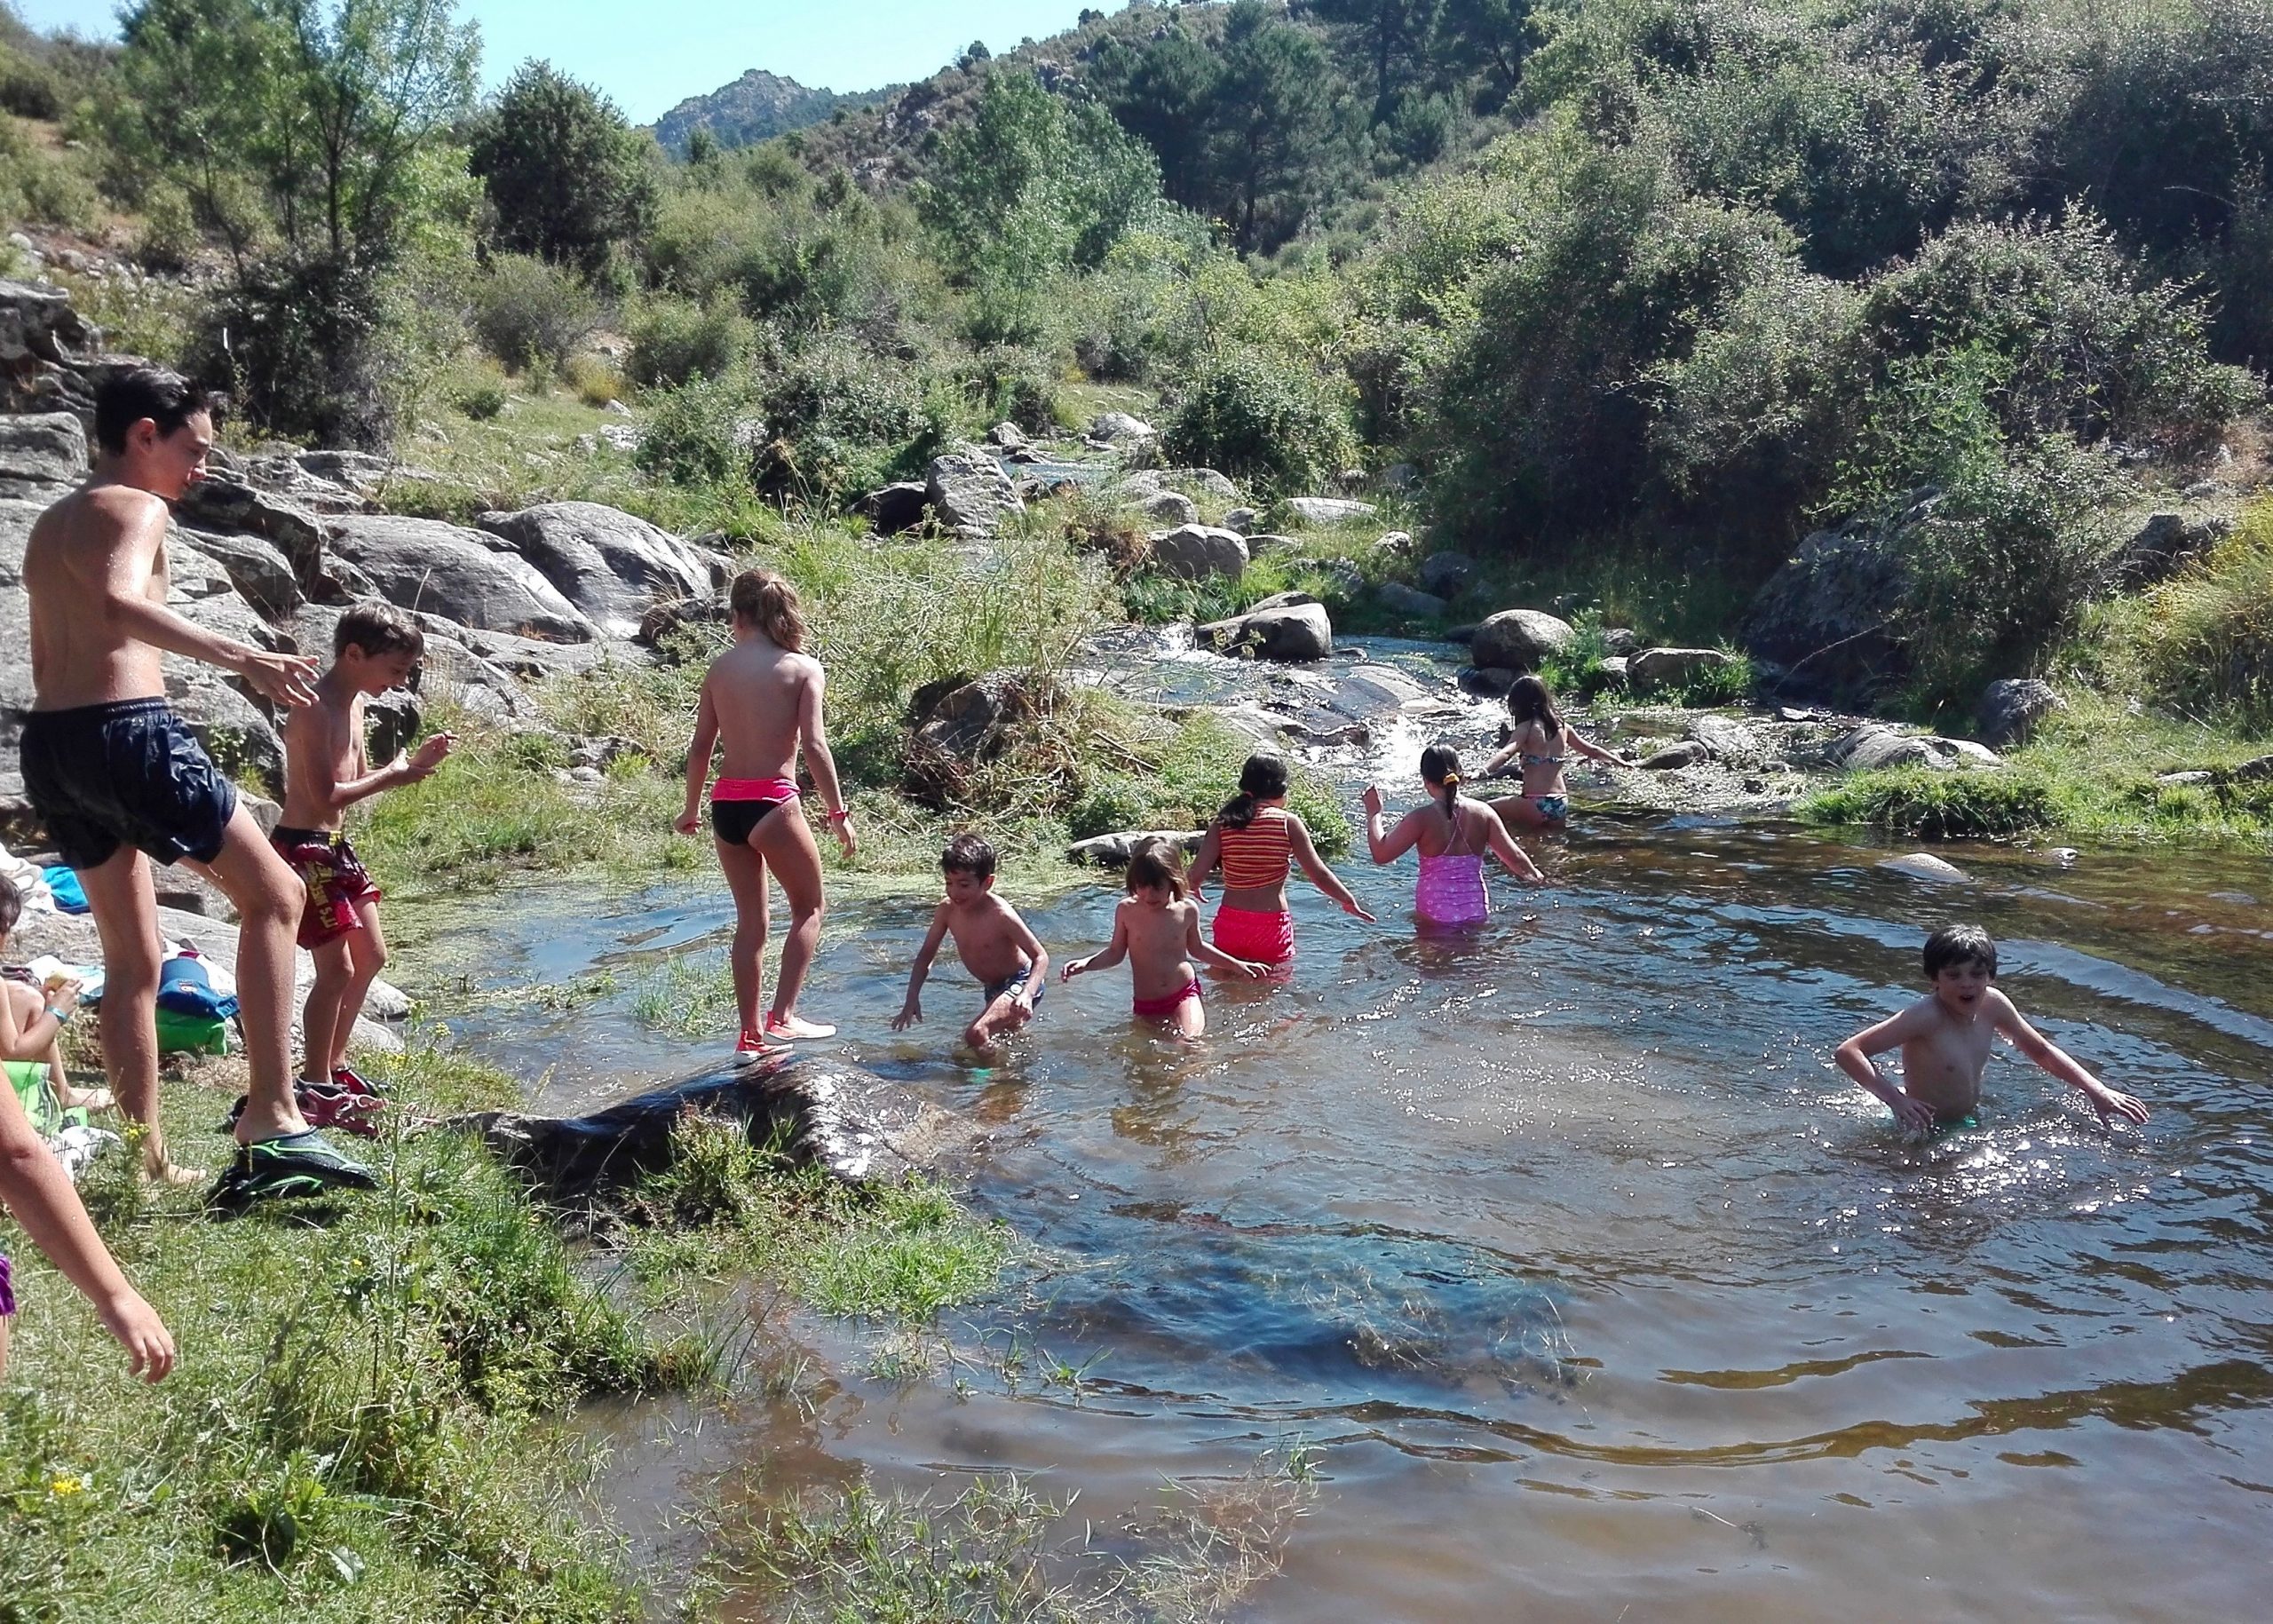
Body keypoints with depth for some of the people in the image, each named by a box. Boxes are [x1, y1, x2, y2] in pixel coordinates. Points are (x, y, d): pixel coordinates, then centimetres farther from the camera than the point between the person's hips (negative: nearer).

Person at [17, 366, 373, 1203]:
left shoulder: (48, 526, 24)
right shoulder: (136, 507, -4)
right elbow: (119, 605, -26)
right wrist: (241, 658, -34)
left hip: (48, 741, 9)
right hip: (127, 729, -9)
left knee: (132, 960, 14)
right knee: (275, 893, -1)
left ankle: (148, 1162, 15)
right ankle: (272, 1113, -10)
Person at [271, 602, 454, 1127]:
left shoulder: (353, 704, 11)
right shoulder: (315, 710, -20)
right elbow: (326, 796, -26)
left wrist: (411, 764, 3)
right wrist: (392, 776, -20)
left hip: (334, 847, 11)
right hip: (303, 847, -10)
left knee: (371, 956, 16)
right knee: (337, 967, -8)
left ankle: (332, 1065, 28)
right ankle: (316, 1085, 4)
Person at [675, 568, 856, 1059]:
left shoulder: (719, 669, 7)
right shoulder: (802, 668, -5)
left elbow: (700, 746, 10)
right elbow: (813, 745, -12)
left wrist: (692, 809, 22)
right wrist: (838, 812, -8)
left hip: (726, 803, 5)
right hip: (772, 803, -5)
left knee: (749, 920, 15)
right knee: (808, 908, 13)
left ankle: (751, 1035, 21)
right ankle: (782, 1016, 1)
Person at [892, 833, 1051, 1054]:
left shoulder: (1000, 915, -30)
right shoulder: (947, 909, -14)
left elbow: (1041, 957, -26)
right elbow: (926, 954, -1)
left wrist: (1027, 994, -43)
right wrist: (912, 998, -11)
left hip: (1020, 982, -8)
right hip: (993, 988, 8)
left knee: (976, 1035, -29)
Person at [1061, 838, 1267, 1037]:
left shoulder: (1187, 910, -6)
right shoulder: (1127, 910, -8)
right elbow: (1115, 953, 4)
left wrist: (1237, 964, 15)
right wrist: (1085, 964, -12)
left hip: (1184, 996, -1)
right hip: (1146, 1007, 2)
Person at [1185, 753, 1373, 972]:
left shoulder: (1222, 824, 1)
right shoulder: (1288, 823, -5)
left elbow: (1196, 874, -7)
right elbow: (1320, 875, -4)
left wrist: (1195, 888, 17)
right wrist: (1349, 901, 10)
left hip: (1229, 923, 3)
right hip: (1272, 925, -3)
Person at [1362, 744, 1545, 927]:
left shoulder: (1421, 819, -9)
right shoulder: (1483, 813, 2)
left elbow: (1381, 854, -8)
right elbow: (1515, 857, 6)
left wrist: (1373, 814, 5)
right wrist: (1536, 876, 26)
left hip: (1435, 915, -4)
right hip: (1476, 912, 4)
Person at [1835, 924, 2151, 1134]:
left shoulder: (1992, 1005, -6)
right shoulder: (1926, 1017, -27)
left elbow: (2041, 1051, 12)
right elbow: (1848, 1051, -31)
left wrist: (2097, 1090, 4)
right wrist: (1894, 1099, -41)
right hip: (1926, 1134, -6)